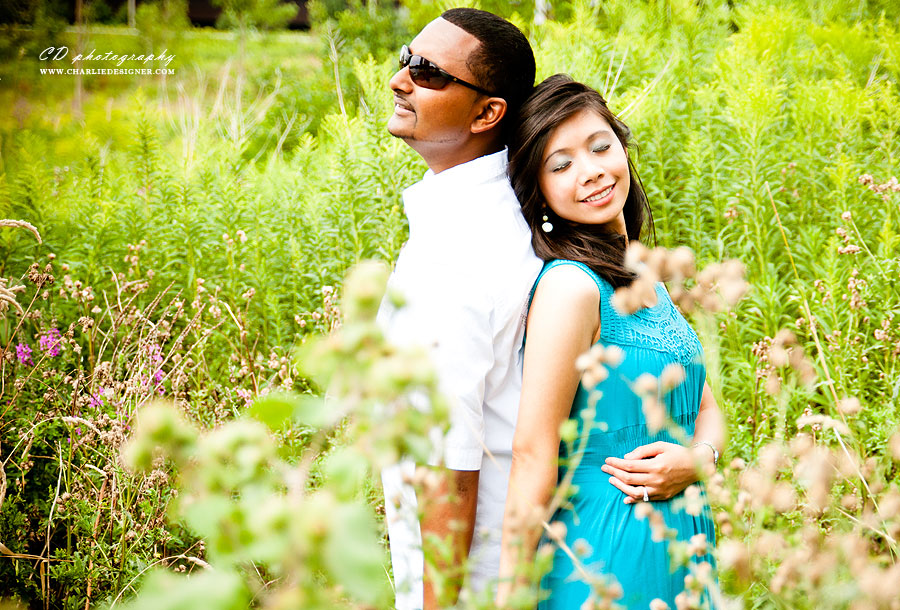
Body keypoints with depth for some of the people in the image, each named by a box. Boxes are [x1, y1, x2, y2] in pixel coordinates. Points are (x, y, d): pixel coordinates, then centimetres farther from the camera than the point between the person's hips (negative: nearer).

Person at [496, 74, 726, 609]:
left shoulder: (644, 279, 6)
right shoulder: (570, 286, -19)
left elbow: (706, 409, 11)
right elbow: (533, 456, -21)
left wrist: (698, 459, -10)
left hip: (678, 543, 8)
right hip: (608, 551, -8)